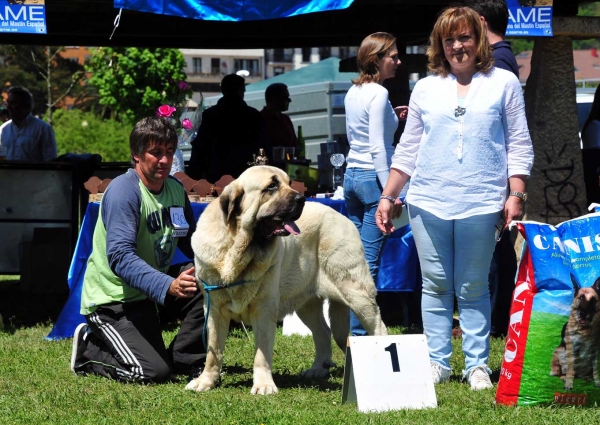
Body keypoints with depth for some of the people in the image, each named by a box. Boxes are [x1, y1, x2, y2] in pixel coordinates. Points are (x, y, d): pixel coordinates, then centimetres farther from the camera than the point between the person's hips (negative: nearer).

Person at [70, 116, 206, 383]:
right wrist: (168, 286, -46)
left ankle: (185, 360, 2)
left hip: (149, 291, 8)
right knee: (152, 371, -21)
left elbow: (192, 243, 10)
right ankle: (89, 347, 5)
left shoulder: (175, 189, 4)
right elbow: (120, 257, -32)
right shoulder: (123, 190, -21)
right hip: (111, 299, -8)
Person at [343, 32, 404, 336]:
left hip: (351, 174, 9)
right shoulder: (378, 94, -12)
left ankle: (350, 326, 14)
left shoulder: (352, 92, 13)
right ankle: (359, 331, -7)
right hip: (373, 176, -9)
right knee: (369, 260, -6)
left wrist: (389, 119, 24)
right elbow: (378, 147, -17)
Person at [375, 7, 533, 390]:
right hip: (428, 202, 2)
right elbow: (408, 149, 15)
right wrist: (388, 197, 9)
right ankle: (438, 363, 11)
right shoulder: (425, 89, 12)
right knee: (435, 286, 5)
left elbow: (519, 146, 4)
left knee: (473, 288, 2)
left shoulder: (503, 83, 5)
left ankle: (477, 365, 9)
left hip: (481, 203, -2)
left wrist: (516, 196, -4)